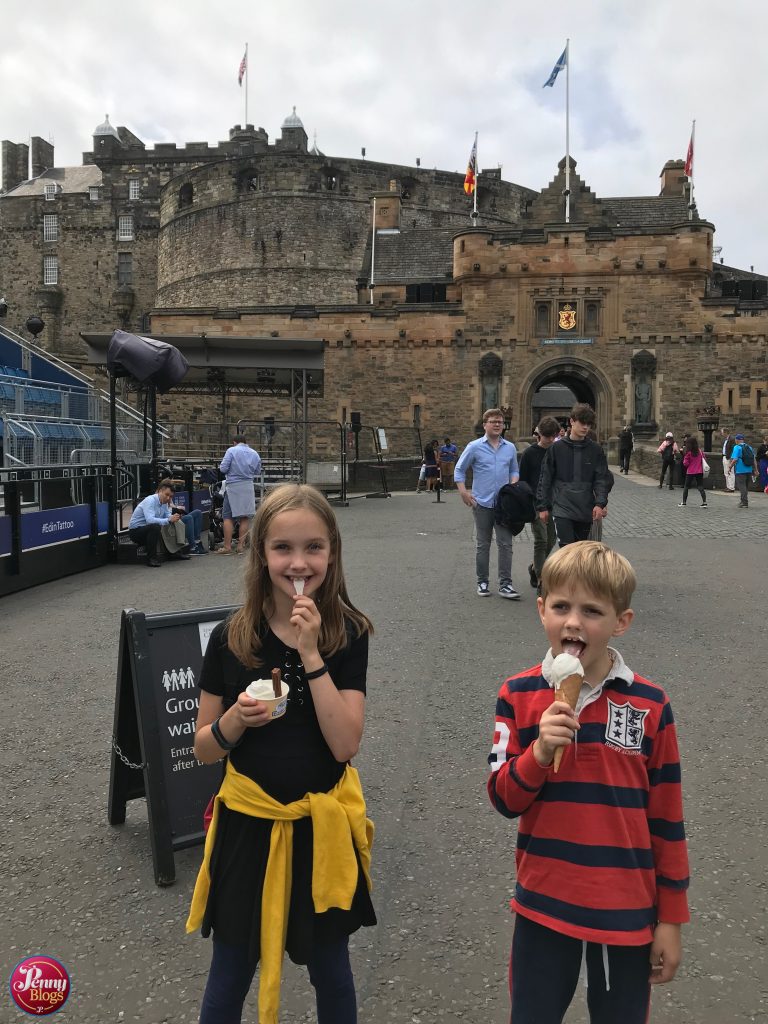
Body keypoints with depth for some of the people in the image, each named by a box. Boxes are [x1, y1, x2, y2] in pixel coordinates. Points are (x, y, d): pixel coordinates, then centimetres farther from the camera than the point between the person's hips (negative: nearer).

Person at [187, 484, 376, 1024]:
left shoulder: (348, 635, -9)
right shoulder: (231, 638, -9)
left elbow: (345, 745, -19)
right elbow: (204, 748, -1)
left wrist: (311, 653, -24)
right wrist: (234, 721, -22)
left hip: (322, 823, 0)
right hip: (248, 823, 0)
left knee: (329, 964, 19)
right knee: (232, 970, 16)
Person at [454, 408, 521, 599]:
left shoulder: (510, 448, 8)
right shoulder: (474, 447, -1)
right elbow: (459, 470, 3)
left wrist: (513, 485, -2)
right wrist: (463, 492, -6)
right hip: (482, 503, -2)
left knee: (505, 544, -2)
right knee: (483, 545, 7)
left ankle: (505, 584, 2)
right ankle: (482, 583, 18)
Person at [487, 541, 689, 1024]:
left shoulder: (650, 705, -10)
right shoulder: (519, 696, -8)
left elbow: (666, 817, -2)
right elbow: (505, 800, -6)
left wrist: (671, 917, 2)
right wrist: (540, 752, -24)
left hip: (628, 911, 0)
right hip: (544, 904, 1)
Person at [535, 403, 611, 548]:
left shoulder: (595, 450, 4)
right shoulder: (557, 448, 0)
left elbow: (602, 479, 1)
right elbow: (545, 480, 3)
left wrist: (600, 503, -13)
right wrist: (542, 506, 1)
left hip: (586, 512, 3)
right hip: (562, 509, -2)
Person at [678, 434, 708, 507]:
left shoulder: (688, 453, -12)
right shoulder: (700, 451, -1)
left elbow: (685, 463, -10)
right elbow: (703, 459, 10)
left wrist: (684, 460, 8)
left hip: (690, 472, -3)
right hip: (699, 472, 3)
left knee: (686, 487, 10)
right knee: (701, 487, 5)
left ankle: (683, 502, 14)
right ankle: (704, 502, -4)